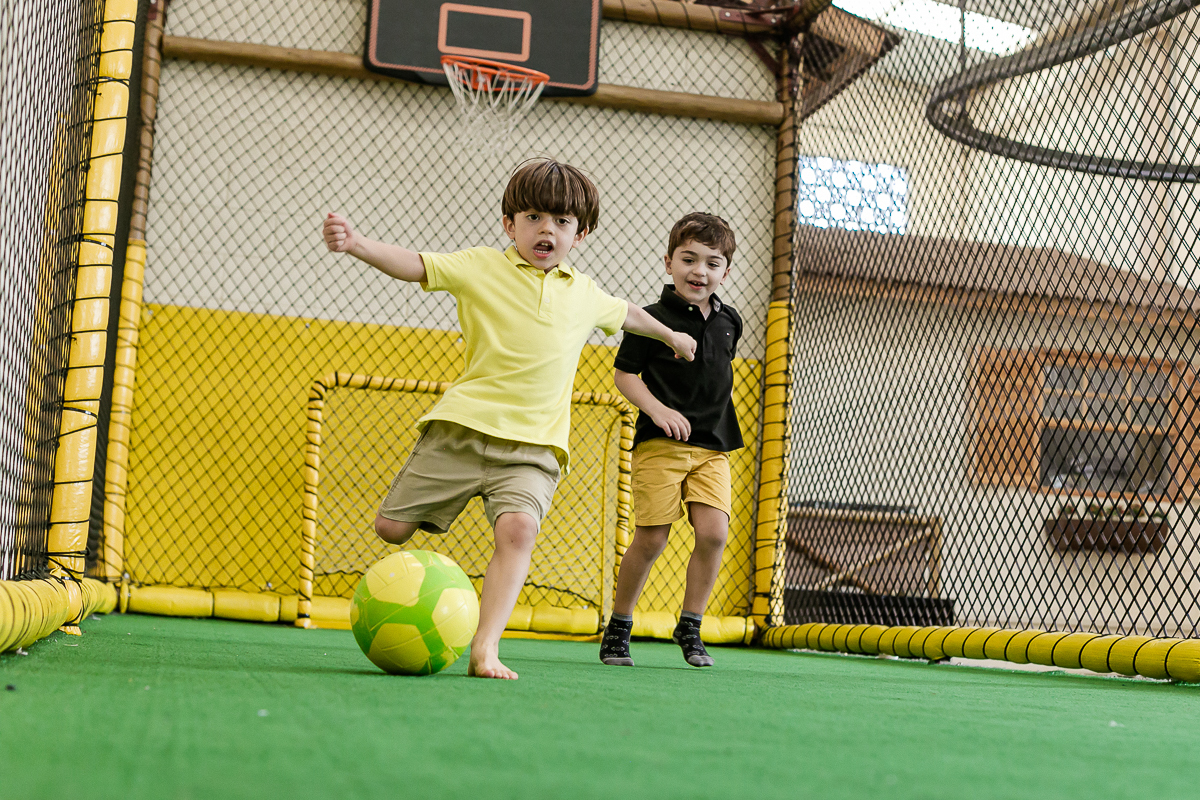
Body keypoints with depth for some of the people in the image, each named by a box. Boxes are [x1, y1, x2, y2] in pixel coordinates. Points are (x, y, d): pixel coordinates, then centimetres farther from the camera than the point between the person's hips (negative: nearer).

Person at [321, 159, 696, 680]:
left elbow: (625, 314, 38)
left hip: (532, 444, 1)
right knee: (392, 527, -4)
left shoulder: (584, 294, 17)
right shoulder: (481, 267, 4)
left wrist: (671, 335, 53)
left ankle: (485, 649, -25)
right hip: (462, 425, -1)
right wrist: (356, 244, -25)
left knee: (518, 528, -26)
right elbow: (414, 265, -8)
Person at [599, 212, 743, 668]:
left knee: (713, 532, -9)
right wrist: (658, 409, -17)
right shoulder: (653, 319, -6)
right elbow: (624, 374, -3)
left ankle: (690, 627, 8)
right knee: (651, 539, -5)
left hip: (712, 446, 5)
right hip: (660, 443, -4)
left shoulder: (729, 321, 10)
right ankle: (618, 627, 14)